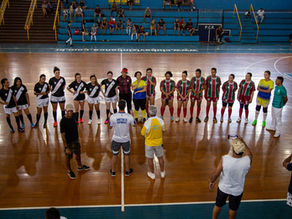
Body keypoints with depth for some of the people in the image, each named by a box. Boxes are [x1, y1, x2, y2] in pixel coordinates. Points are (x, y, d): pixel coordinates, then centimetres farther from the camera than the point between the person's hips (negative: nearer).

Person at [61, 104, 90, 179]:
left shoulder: (72, 117, -5)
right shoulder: (63, 121, -28)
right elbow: (63, 136, -26)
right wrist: (66, 148, -26)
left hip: (75, 140, 7)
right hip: (68, 142, -7)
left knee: (78, 154, 25)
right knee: (68, 157, 13)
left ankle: (80, 166, 50)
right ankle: (69, 171, 37)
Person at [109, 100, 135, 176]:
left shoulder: (113, 116, -18)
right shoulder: (129, 116, -18)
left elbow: (110, 127, -2)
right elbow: (134, 125, 2)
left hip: (116, 139, 0)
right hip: (126, 139, 0)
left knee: (114, 155, 17)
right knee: (127, 155, 18)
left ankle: (113, 171, 31)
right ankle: (127, 171, 32)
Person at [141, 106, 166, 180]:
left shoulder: (147, 123, -27)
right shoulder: (160, 121, -16)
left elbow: (143, 134, -14)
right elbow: (163, 130, 0)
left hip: (149, 144, -3)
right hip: (159, 143, 3)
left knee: (150, 159, 16)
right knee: (160, 157, 21)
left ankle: (152, 174, 32)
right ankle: (162, 173, 38)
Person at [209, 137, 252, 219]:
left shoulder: (224, 159, -32)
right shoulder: (247, 160, -29)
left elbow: (216, 174, -19)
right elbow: (249, 153, -2)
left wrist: (211, 182, 1)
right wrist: (242, 141, 4)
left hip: (223, 188, 0)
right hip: (237, 191, 0)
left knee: (218, 205, 27)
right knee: (233, 209, 27)